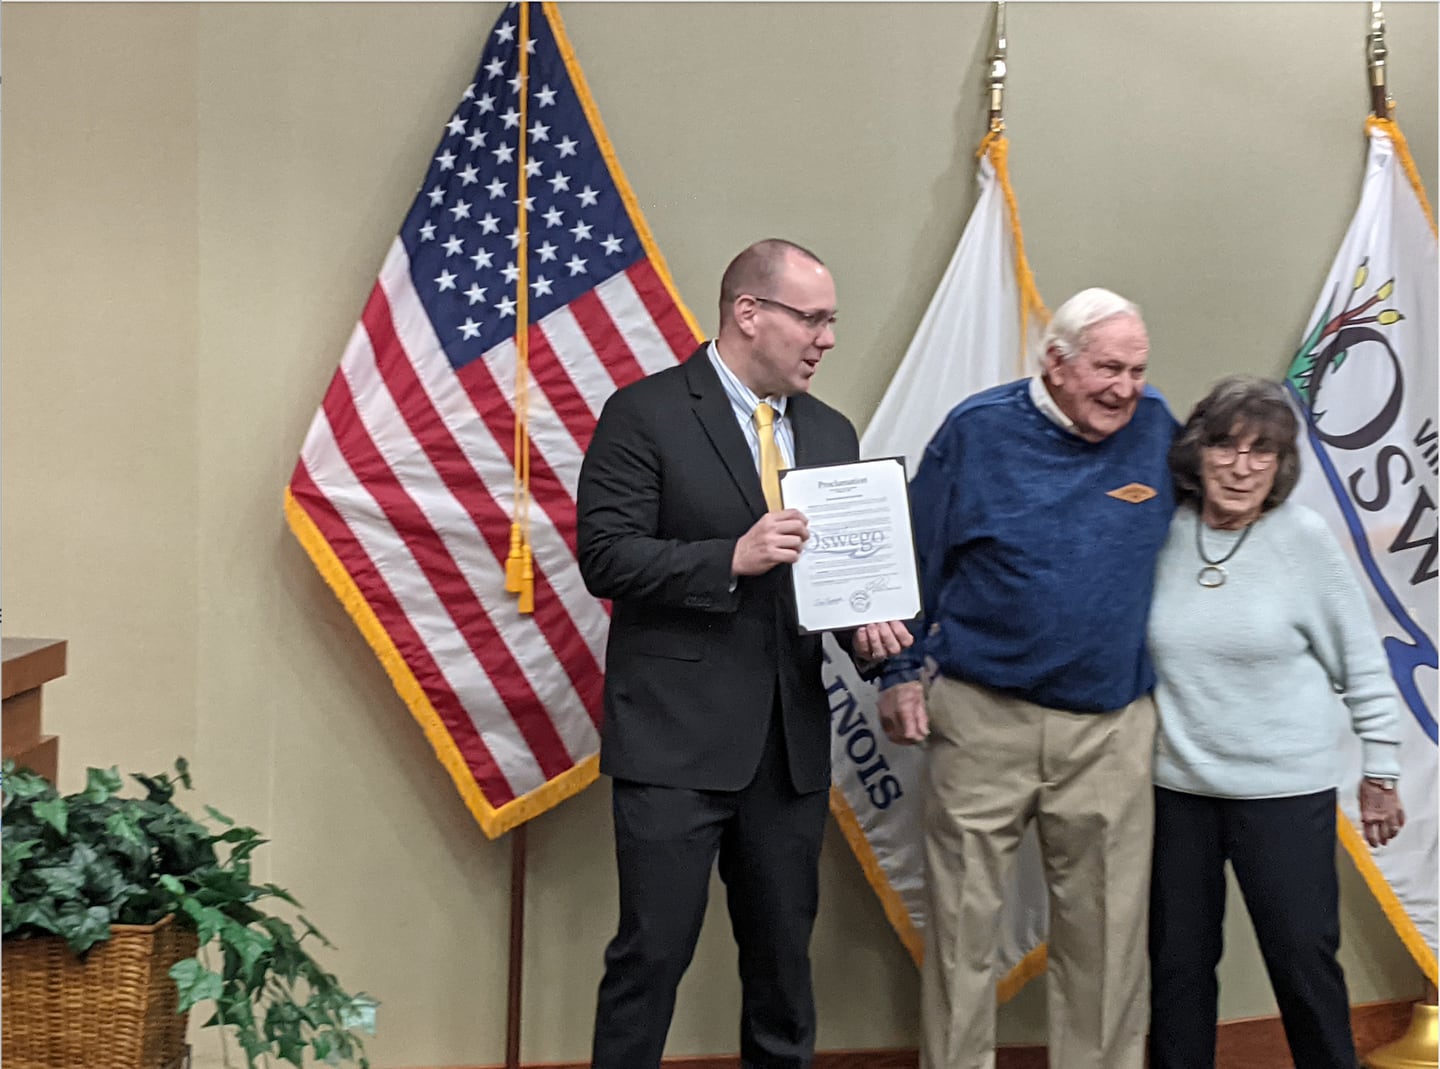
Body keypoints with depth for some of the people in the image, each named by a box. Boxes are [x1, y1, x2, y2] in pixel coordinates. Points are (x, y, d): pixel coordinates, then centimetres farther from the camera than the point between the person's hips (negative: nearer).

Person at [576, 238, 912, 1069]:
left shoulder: (831, 432, 12)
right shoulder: (646, 413, -7)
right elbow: (606, 557, -12)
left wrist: (866, 625, -4)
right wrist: (733, 558, -23)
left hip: (792, 738, 6)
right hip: (677, 736, -6)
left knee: (785, 953, 14)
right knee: (654, 952, -2)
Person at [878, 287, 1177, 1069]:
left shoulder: (1156, 428, 2)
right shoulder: (979, 429, -4)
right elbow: (916, 556, 2)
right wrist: (901, 672, 0)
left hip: (1112, 728, 2)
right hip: (981, 717, -2)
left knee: (1106, 932, 9)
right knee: (962, 923, 6)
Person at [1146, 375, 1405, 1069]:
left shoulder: (1304, 538, -10)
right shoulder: (1163, 534, -4)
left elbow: (1363, 665, -3)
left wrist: (1381, 771, 0)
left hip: (1285, 789, -3)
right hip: (1176, 784, 3)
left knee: (1303, 958, 4)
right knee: (1177, 961, 14)